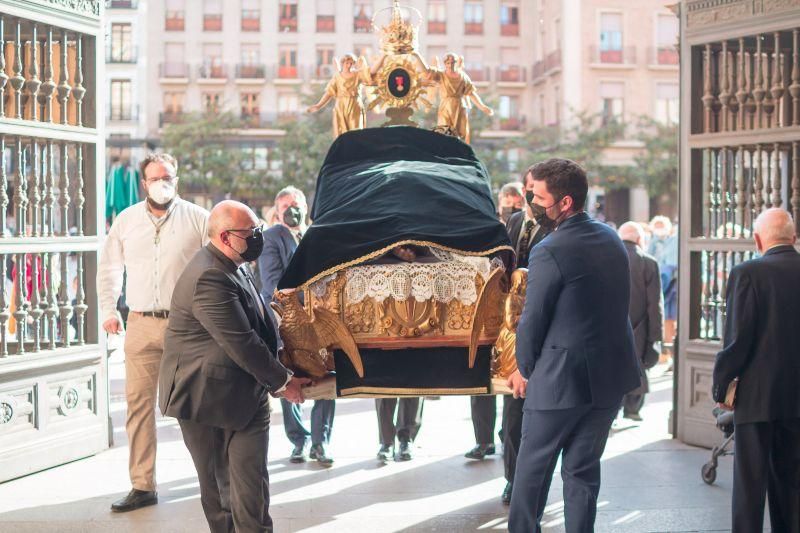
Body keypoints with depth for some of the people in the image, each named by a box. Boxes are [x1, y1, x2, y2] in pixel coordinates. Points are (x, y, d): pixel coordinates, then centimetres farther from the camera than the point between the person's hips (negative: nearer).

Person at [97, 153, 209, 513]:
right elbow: (109, 268, 20)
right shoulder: (126, 220, 10)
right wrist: (108, 309, 13)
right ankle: (142, 486, 6)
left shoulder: (197, 218, 1)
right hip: (141, 324, 2)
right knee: (138, 403, 0)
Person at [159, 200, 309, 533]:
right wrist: (282, 381, -13)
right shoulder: (210, 278, -23)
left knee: (251, 488, 1)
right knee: (217, 485, 9)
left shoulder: (232, 267, 10)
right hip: (208, 401, -8)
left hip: (245, 398, 8)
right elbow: (241, 343, -23)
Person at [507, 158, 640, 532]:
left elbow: (533, 319, -13)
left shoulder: (549, 252, -18)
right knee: (583, 467, 13)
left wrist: (524, 370, 4)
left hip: (561, 378, -6)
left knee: (533, 466, 10)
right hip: (611, 375, 7)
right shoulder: (611, 239, 6)